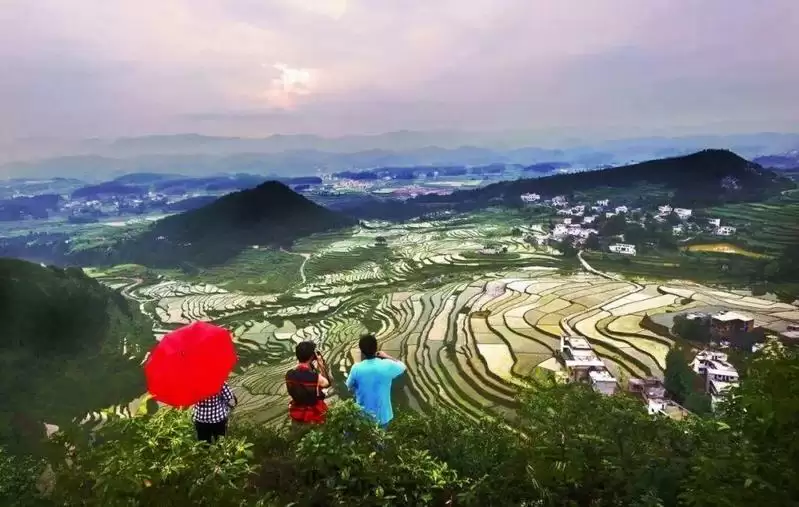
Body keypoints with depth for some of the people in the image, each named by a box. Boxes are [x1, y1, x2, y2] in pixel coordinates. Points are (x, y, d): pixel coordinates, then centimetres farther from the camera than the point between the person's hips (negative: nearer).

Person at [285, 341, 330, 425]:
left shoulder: (289, 374, -11)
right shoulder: (315, 377, -26)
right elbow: (327, 383, -5)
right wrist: (321, 363, -6)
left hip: (296, 415, 5)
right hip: (314, 417, -5)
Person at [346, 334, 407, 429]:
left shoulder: (356, 368, -18)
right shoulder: (388, 365, -18)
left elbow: (350, 387, 1)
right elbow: (404, 367, 4)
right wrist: (387, 357, 11)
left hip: (362, 416, 0)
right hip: (382, 416, 0)